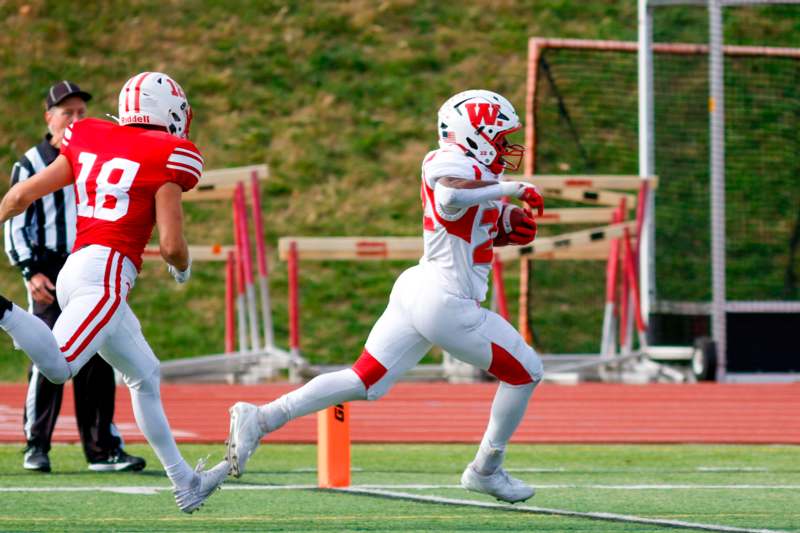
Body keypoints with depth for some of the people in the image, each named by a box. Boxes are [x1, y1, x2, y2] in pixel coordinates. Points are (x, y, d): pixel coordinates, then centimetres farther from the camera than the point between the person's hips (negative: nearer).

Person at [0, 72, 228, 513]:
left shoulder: (88, 144, 14)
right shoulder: (165, 161, -2)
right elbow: (171, 245, -5)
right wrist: (183, 268, 17)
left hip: (73, 269, 8)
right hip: (106, 274, -8)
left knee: (145, 375, 18)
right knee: (58, 366, -23)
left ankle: (185, 482, 23)